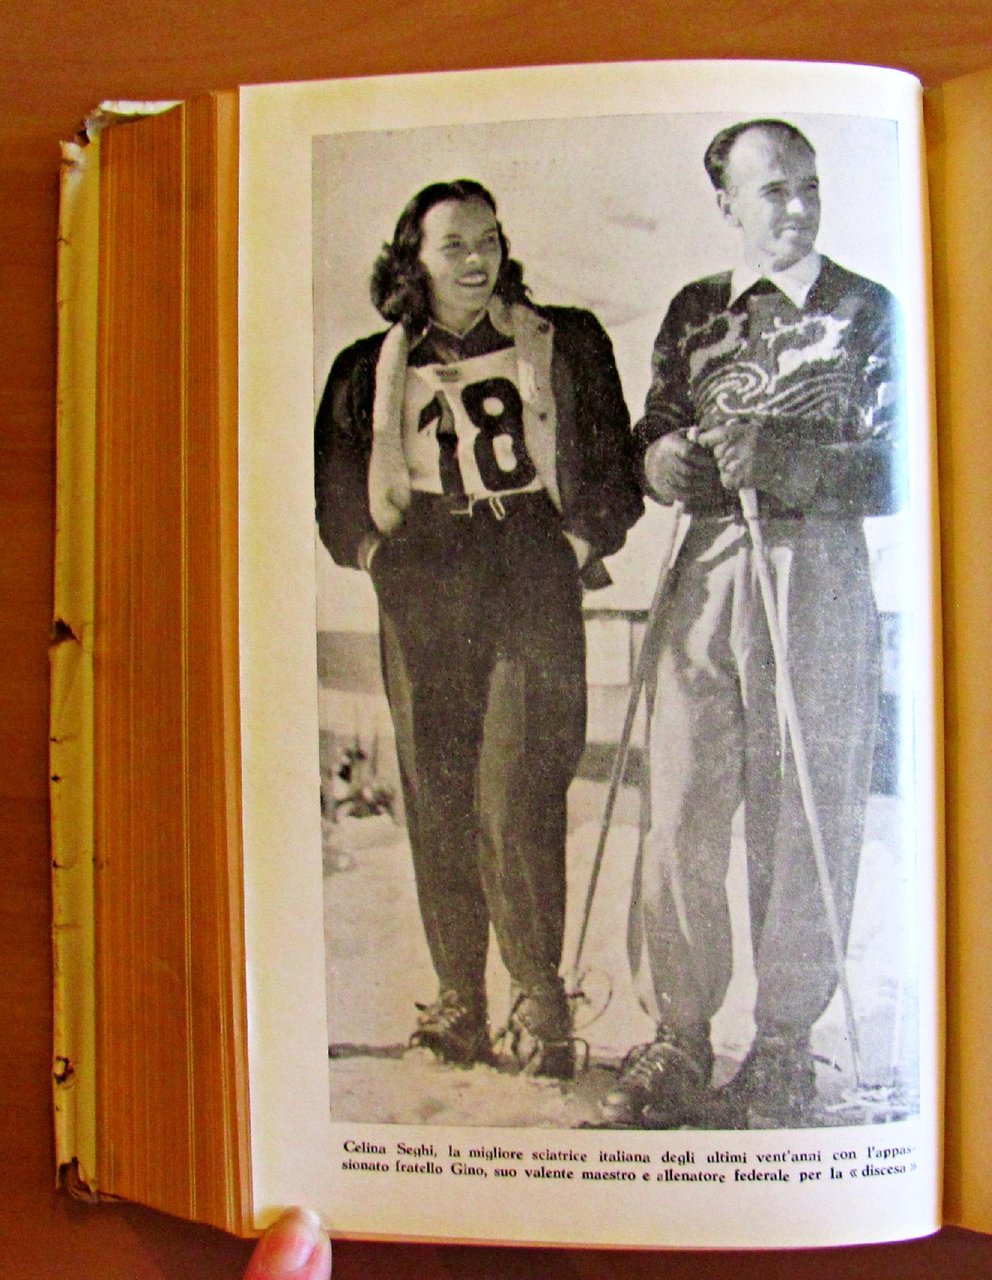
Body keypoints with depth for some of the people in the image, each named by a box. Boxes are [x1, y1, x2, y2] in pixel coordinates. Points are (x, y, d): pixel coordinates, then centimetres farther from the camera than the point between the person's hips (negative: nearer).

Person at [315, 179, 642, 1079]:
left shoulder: (565, 343, 14)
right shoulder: (372, 369, 16)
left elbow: (614, 459, 14)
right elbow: (335, 489, 21)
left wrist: (585, 540, 1)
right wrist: (374, 544, 6)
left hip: (533, 576, -2)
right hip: (422, 594, 2)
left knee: (515, 791, -12)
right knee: (436, 794, 1)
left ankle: (540, 997, 4)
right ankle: (458, 1000, 13)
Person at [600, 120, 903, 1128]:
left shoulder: (868, 310, 8)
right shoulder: (694, 310, 18)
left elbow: (895, 466, -1)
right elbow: (652, 435, 17)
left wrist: (787, 460, -16)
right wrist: (669, 460, -6)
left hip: (820, 579, -2)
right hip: (707, 571, 3)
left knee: (805, 817, 0)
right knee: (679, 816, 0)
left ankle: (783, 1048, 16)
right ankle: (679, 1042, 15)